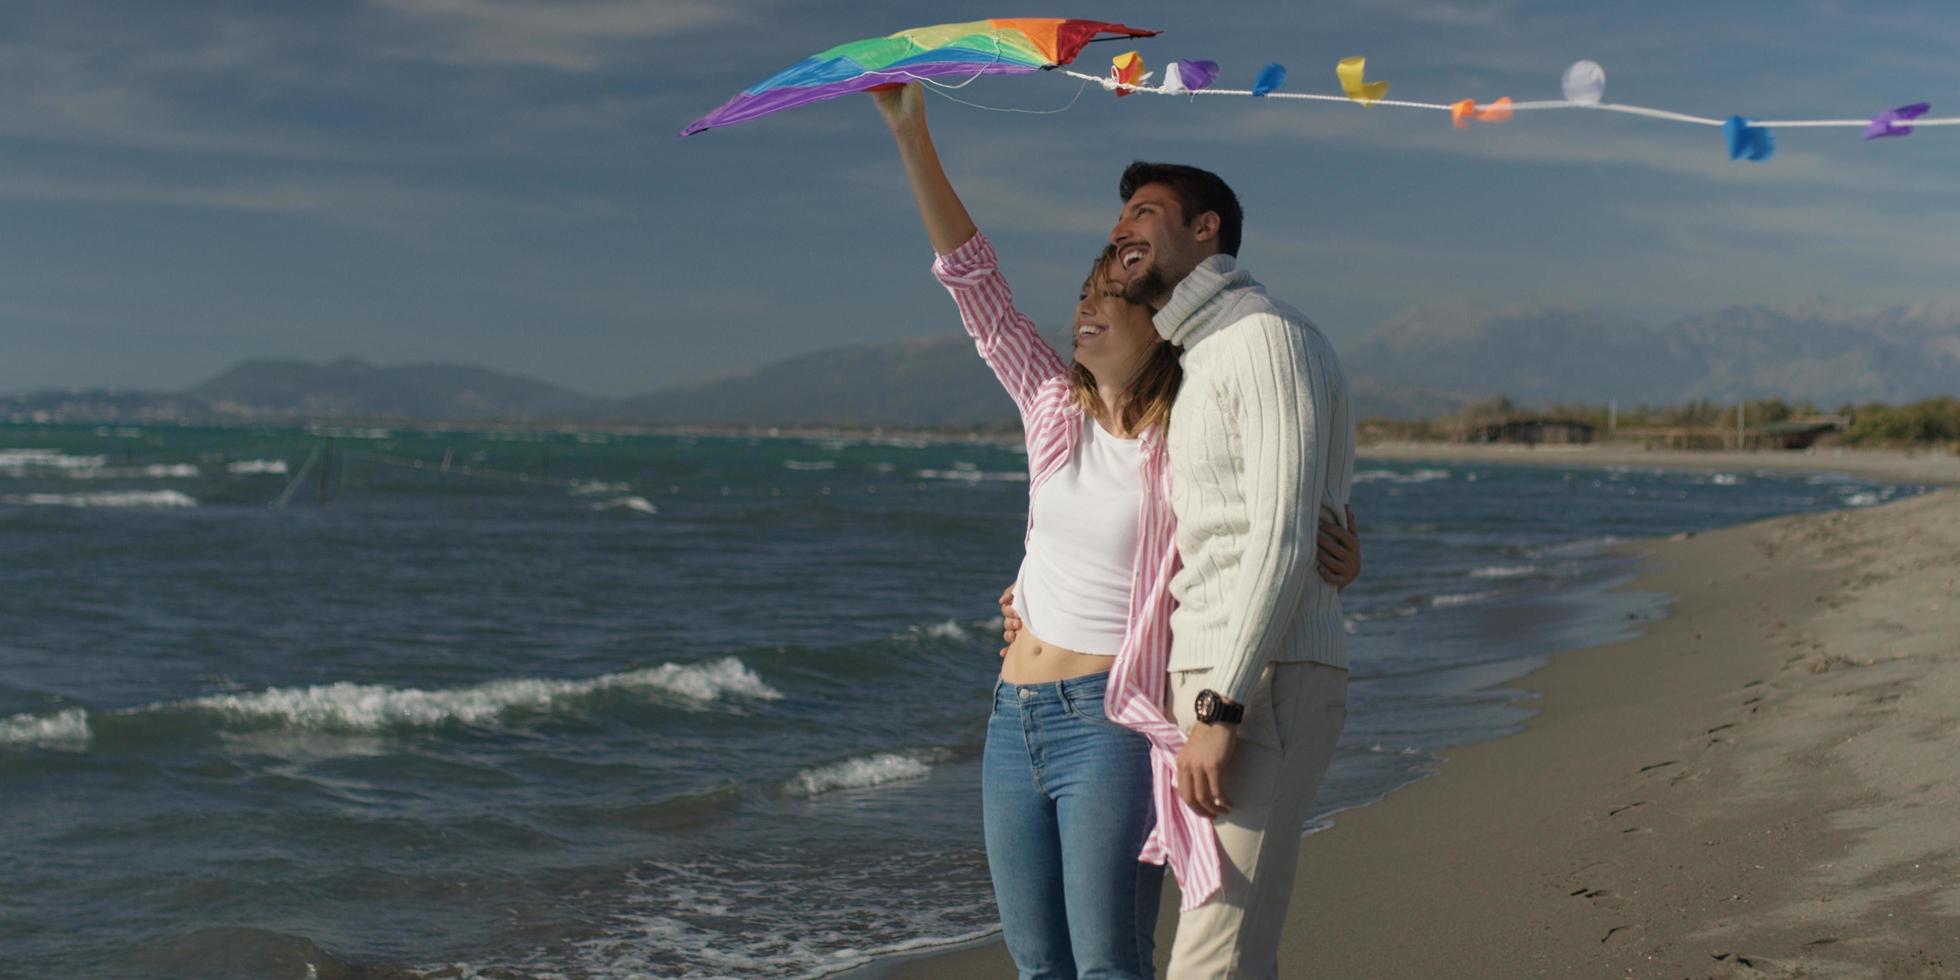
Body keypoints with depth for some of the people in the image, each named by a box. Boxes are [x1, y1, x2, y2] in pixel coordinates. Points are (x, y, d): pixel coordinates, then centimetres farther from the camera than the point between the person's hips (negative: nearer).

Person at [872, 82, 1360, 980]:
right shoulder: (1055, 409, 8)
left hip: (1110, 721, -6)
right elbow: (973, 278, 3)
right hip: (1017, 719, 6)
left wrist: (1339, 560, -22)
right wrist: (911, 135, -1)